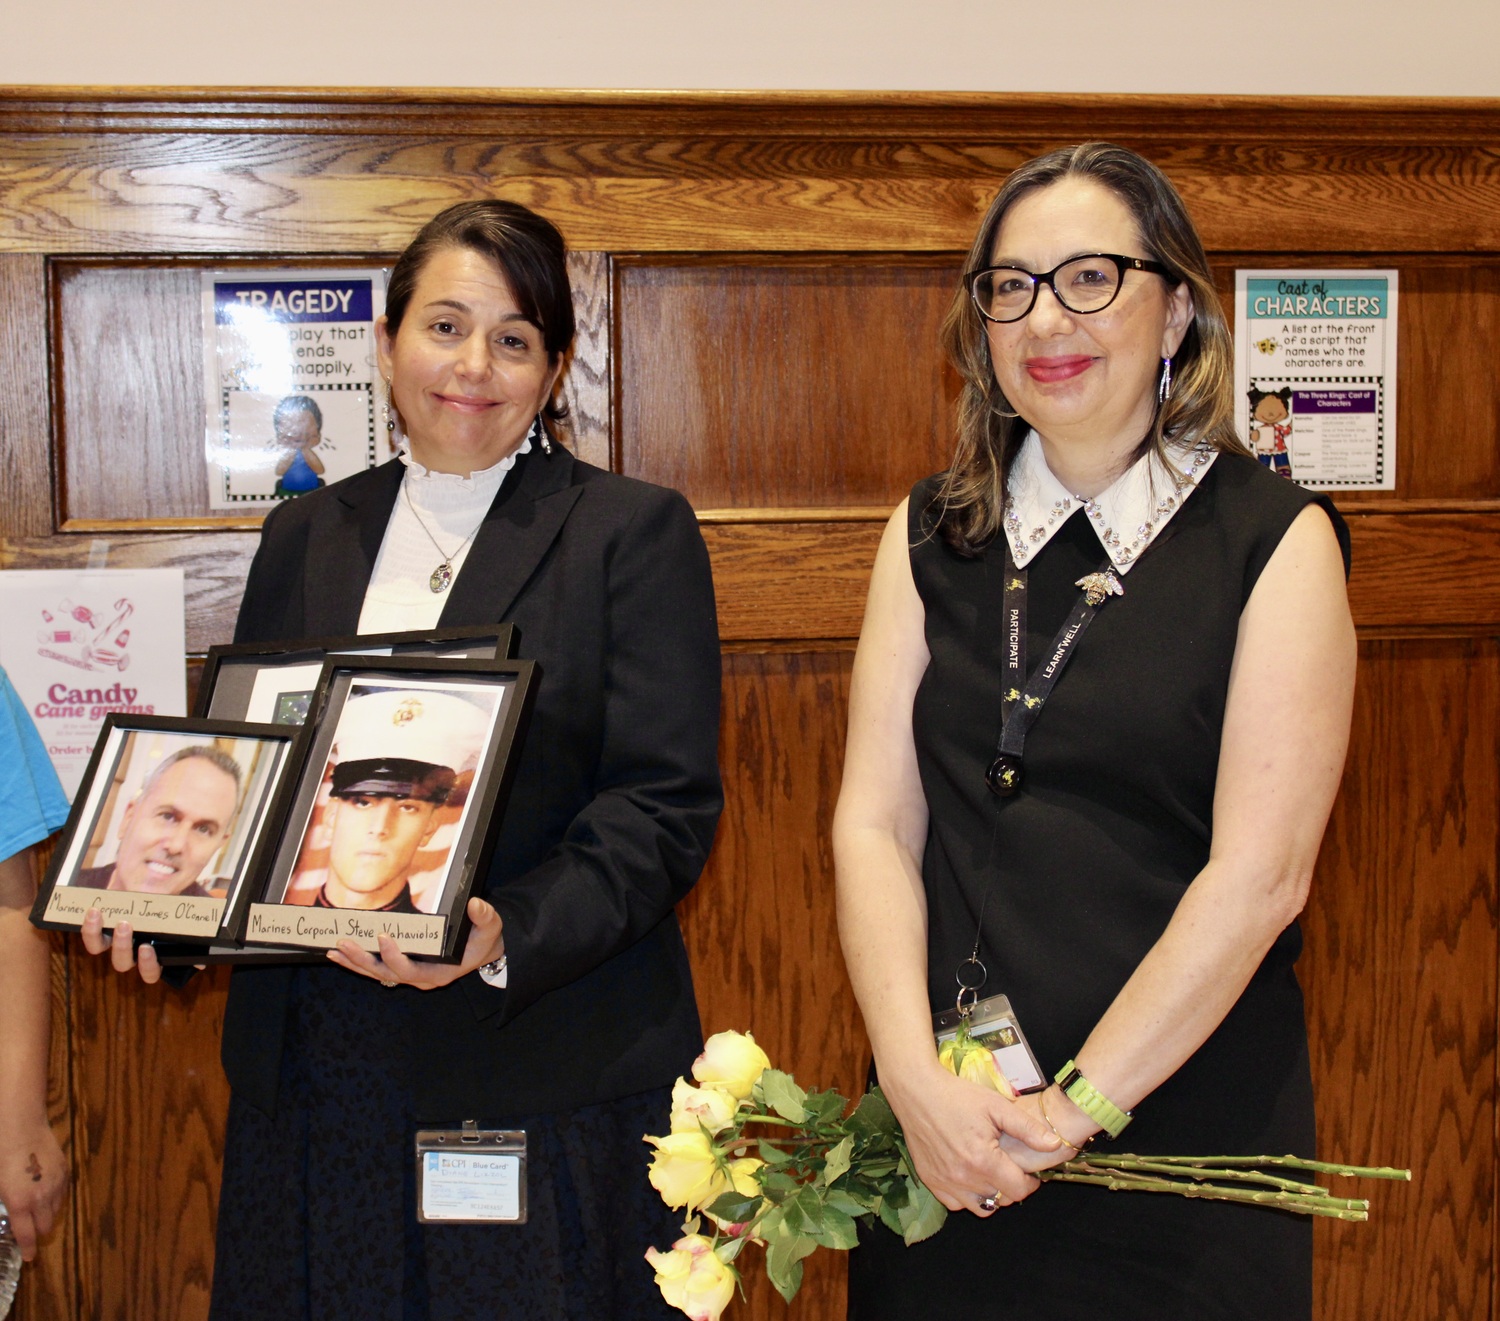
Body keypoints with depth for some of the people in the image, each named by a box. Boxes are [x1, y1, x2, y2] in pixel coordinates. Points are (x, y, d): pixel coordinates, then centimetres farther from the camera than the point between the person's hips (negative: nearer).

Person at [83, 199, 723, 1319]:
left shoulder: (636, 532, 0)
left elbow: (664, 807, -8)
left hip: (546, 1074, -3)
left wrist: (506, 933, -23)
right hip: (315, 1075, 4)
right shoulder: (305, 536, 13)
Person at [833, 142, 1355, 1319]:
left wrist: (1078, 1108, -15)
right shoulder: (934, 536, 6)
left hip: (1180, 1124, -3)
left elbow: (1259, 875, -12)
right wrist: (915, 1076, -13)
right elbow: (874, 823, 0)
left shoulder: (1276, 543, -5)